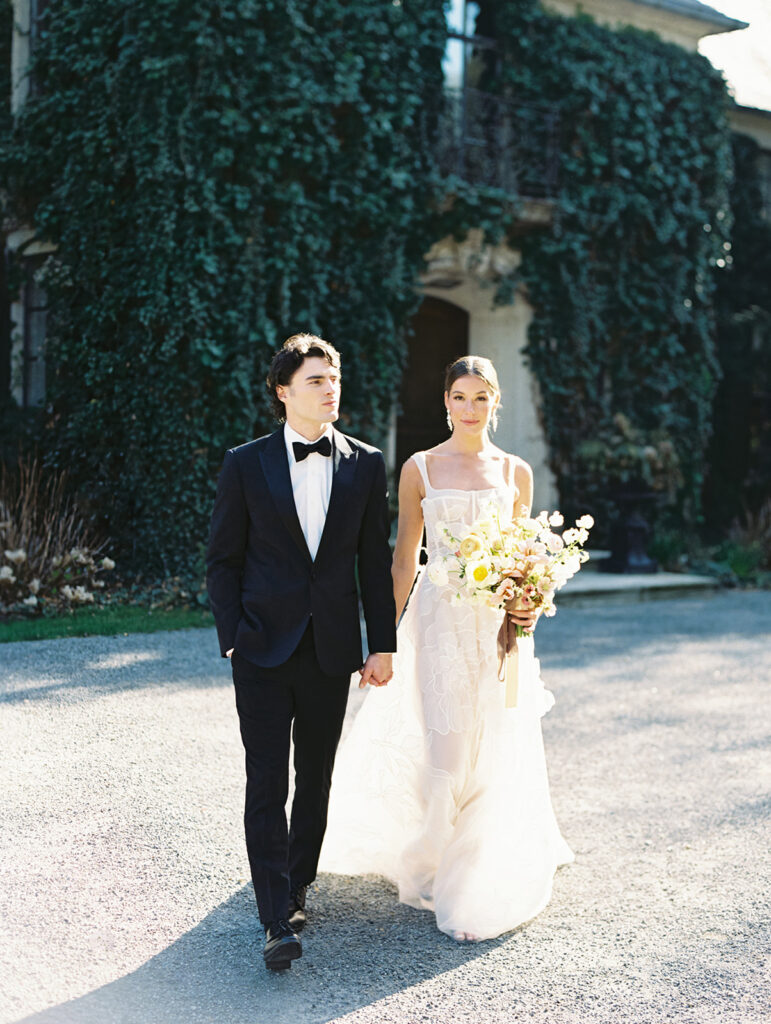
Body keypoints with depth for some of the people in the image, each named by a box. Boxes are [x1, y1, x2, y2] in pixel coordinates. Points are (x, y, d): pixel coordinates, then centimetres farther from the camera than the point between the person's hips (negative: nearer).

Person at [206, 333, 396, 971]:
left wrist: (382, 644, 3)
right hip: (264, 650, -2)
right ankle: (279, 918, -3)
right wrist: (233, 637, -6)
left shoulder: (365, 465, 4)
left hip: (331, 650, 2)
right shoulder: (246, 464, 0)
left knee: (316, 780, 13)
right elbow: (224, 560, 2)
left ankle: (297, 884, 31)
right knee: (268, 783, -6)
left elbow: (375, 561, 6)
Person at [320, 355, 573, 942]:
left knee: (497, 751, 3)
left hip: (498, 622, 2)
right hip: (439, 620, -2)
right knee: (442, 747, -4)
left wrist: (529, 606, -8)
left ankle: (485, 888, 19)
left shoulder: (515, 472, 8)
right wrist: (384, 636, 1)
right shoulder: (421, 469, 3)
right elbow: (404, 559, 4)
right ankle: (433, 864, 17)